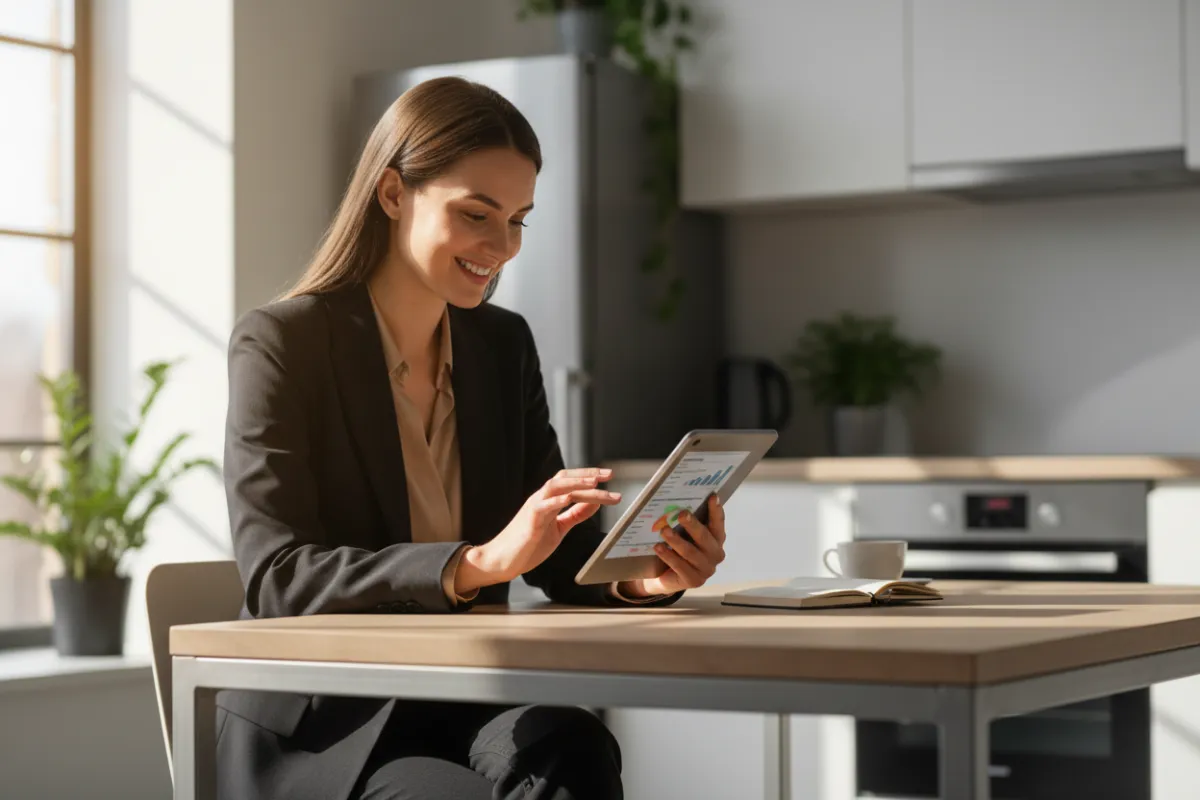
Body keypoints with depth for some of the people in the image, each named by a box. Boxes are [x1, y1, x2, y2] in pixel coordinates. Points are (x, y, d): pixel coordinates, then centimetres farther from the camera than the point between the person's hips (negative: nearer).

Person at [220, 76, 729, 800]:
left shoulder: (505, 346, 12)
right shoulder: (281, 345, -7)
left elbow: (562, 554, 9)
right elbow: (276, 581, -18)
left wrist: (639, 578, -15)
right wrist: (479, 562, -31)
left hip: (464, 711, 5)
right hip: (318, 730, -4)